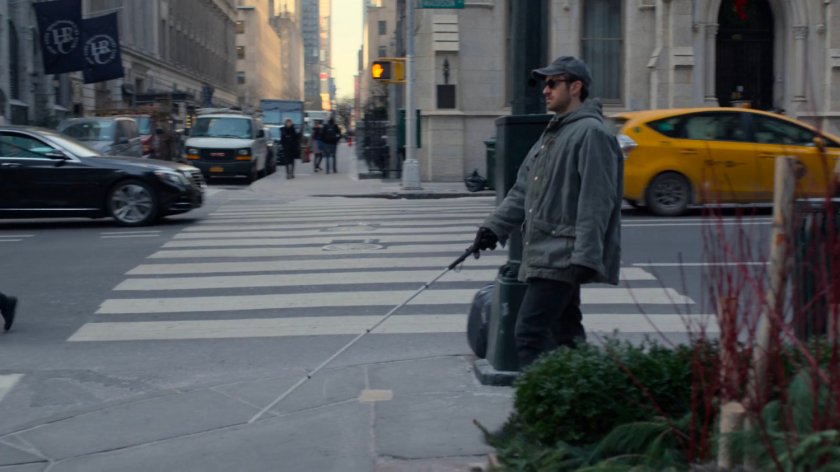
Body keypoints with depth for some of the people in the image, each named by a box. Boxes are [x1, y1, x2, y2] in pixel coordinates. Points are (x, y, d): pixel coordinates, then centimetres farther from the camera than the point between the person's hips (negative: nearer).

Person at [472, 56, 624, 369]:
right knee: (563, 332, 14)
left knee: (530, 331, -15)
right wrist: (494, 226, 12)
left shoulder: (591, 133, -11)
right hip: (543, 254, 10)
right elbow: (523, 190, 22)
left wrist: (585, 257, -23)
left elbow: (596, 202, -18)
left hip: (561, 257, -10)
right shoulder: (552, 134, 20)